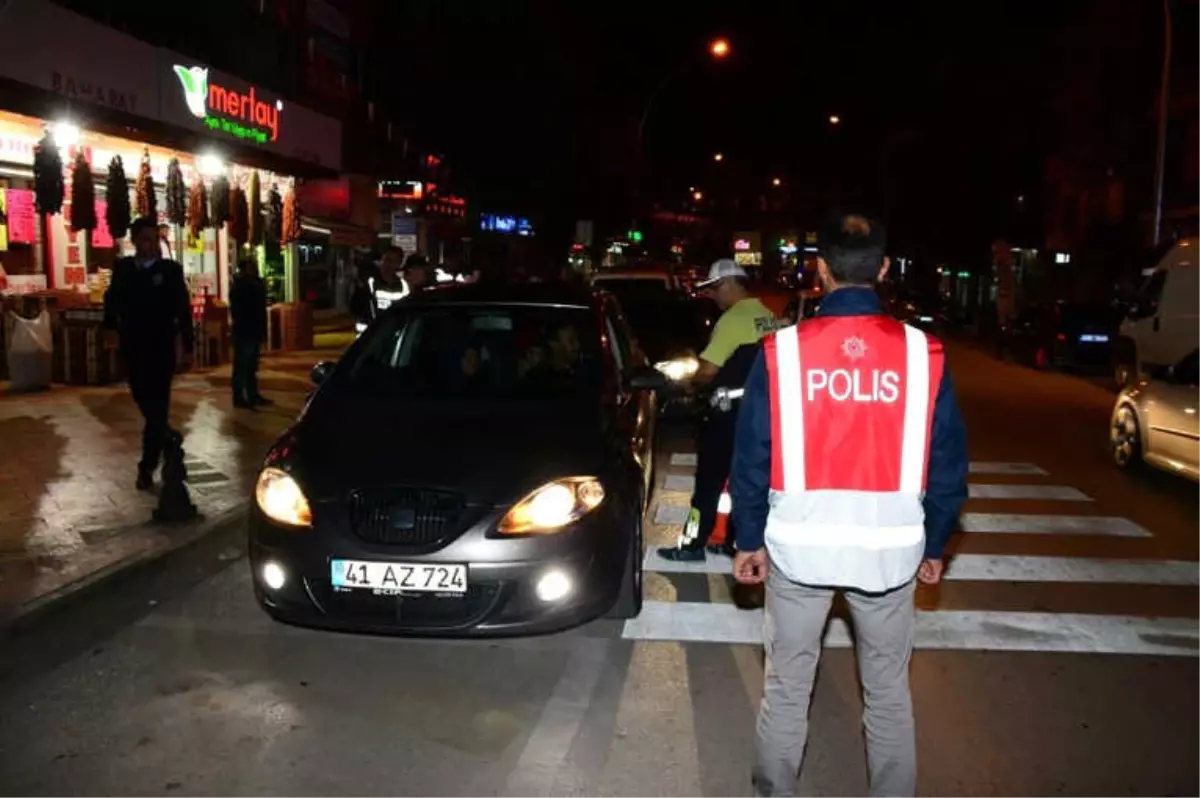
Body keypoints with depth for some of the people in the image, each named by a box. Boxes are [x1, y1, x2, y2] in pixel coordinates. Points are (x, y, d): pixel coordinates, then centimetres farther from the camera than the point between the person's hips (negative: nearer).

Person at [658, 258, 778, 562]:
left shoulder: (733, 319, -17)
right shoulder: (768, 317, 8)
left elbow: (708, 370, -21)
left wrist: (690, 386, -1)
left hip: (731, 412, -8)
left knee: (709, 480, 2)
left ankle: (693, 545, 10)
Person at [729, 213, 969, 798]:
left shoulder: (782, 350, -9)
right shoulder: (923, 353, -6)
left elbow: (751, 457, -4)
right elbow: (949, 461, 1)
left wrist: (748, 540, 8)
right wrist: (933, 546, 13)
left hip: (798, 546, 0)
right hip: (889, 548, 1)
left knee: (786, 688, 16)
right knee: (889, 691, 18)